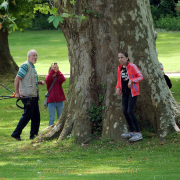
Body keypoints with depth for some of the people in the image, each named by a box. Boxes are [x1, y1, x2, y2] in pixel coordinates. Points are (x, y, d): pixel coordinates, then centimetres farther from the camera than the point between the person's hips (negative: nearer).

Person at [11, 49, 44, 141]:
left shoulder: (32, 67, 18)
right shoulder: (25, 66, -12)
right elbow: (17, 79, -16)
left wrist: (39, 82, 10)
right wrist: (17, 93, -18)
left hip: (33, 96, 10)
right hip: (27, 96, -10)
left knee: (36, 115, 11)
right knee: (27, 115, -9)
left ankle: (34, 135, 18)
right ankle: (16, 134, -3)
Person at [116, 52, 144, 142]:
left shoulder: (132, 66, -11)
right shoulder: (119, 68, 10)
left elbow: (141, 76, -10)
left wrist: (131, 80, -22)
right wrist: (118, 88, 3)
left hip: (132, 92, -7)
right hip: (124, 93, 7)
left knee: (130, 111, -14)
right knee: (125, 112, 6)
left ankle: (138, 133, -7)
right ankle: (132, 132, 20)